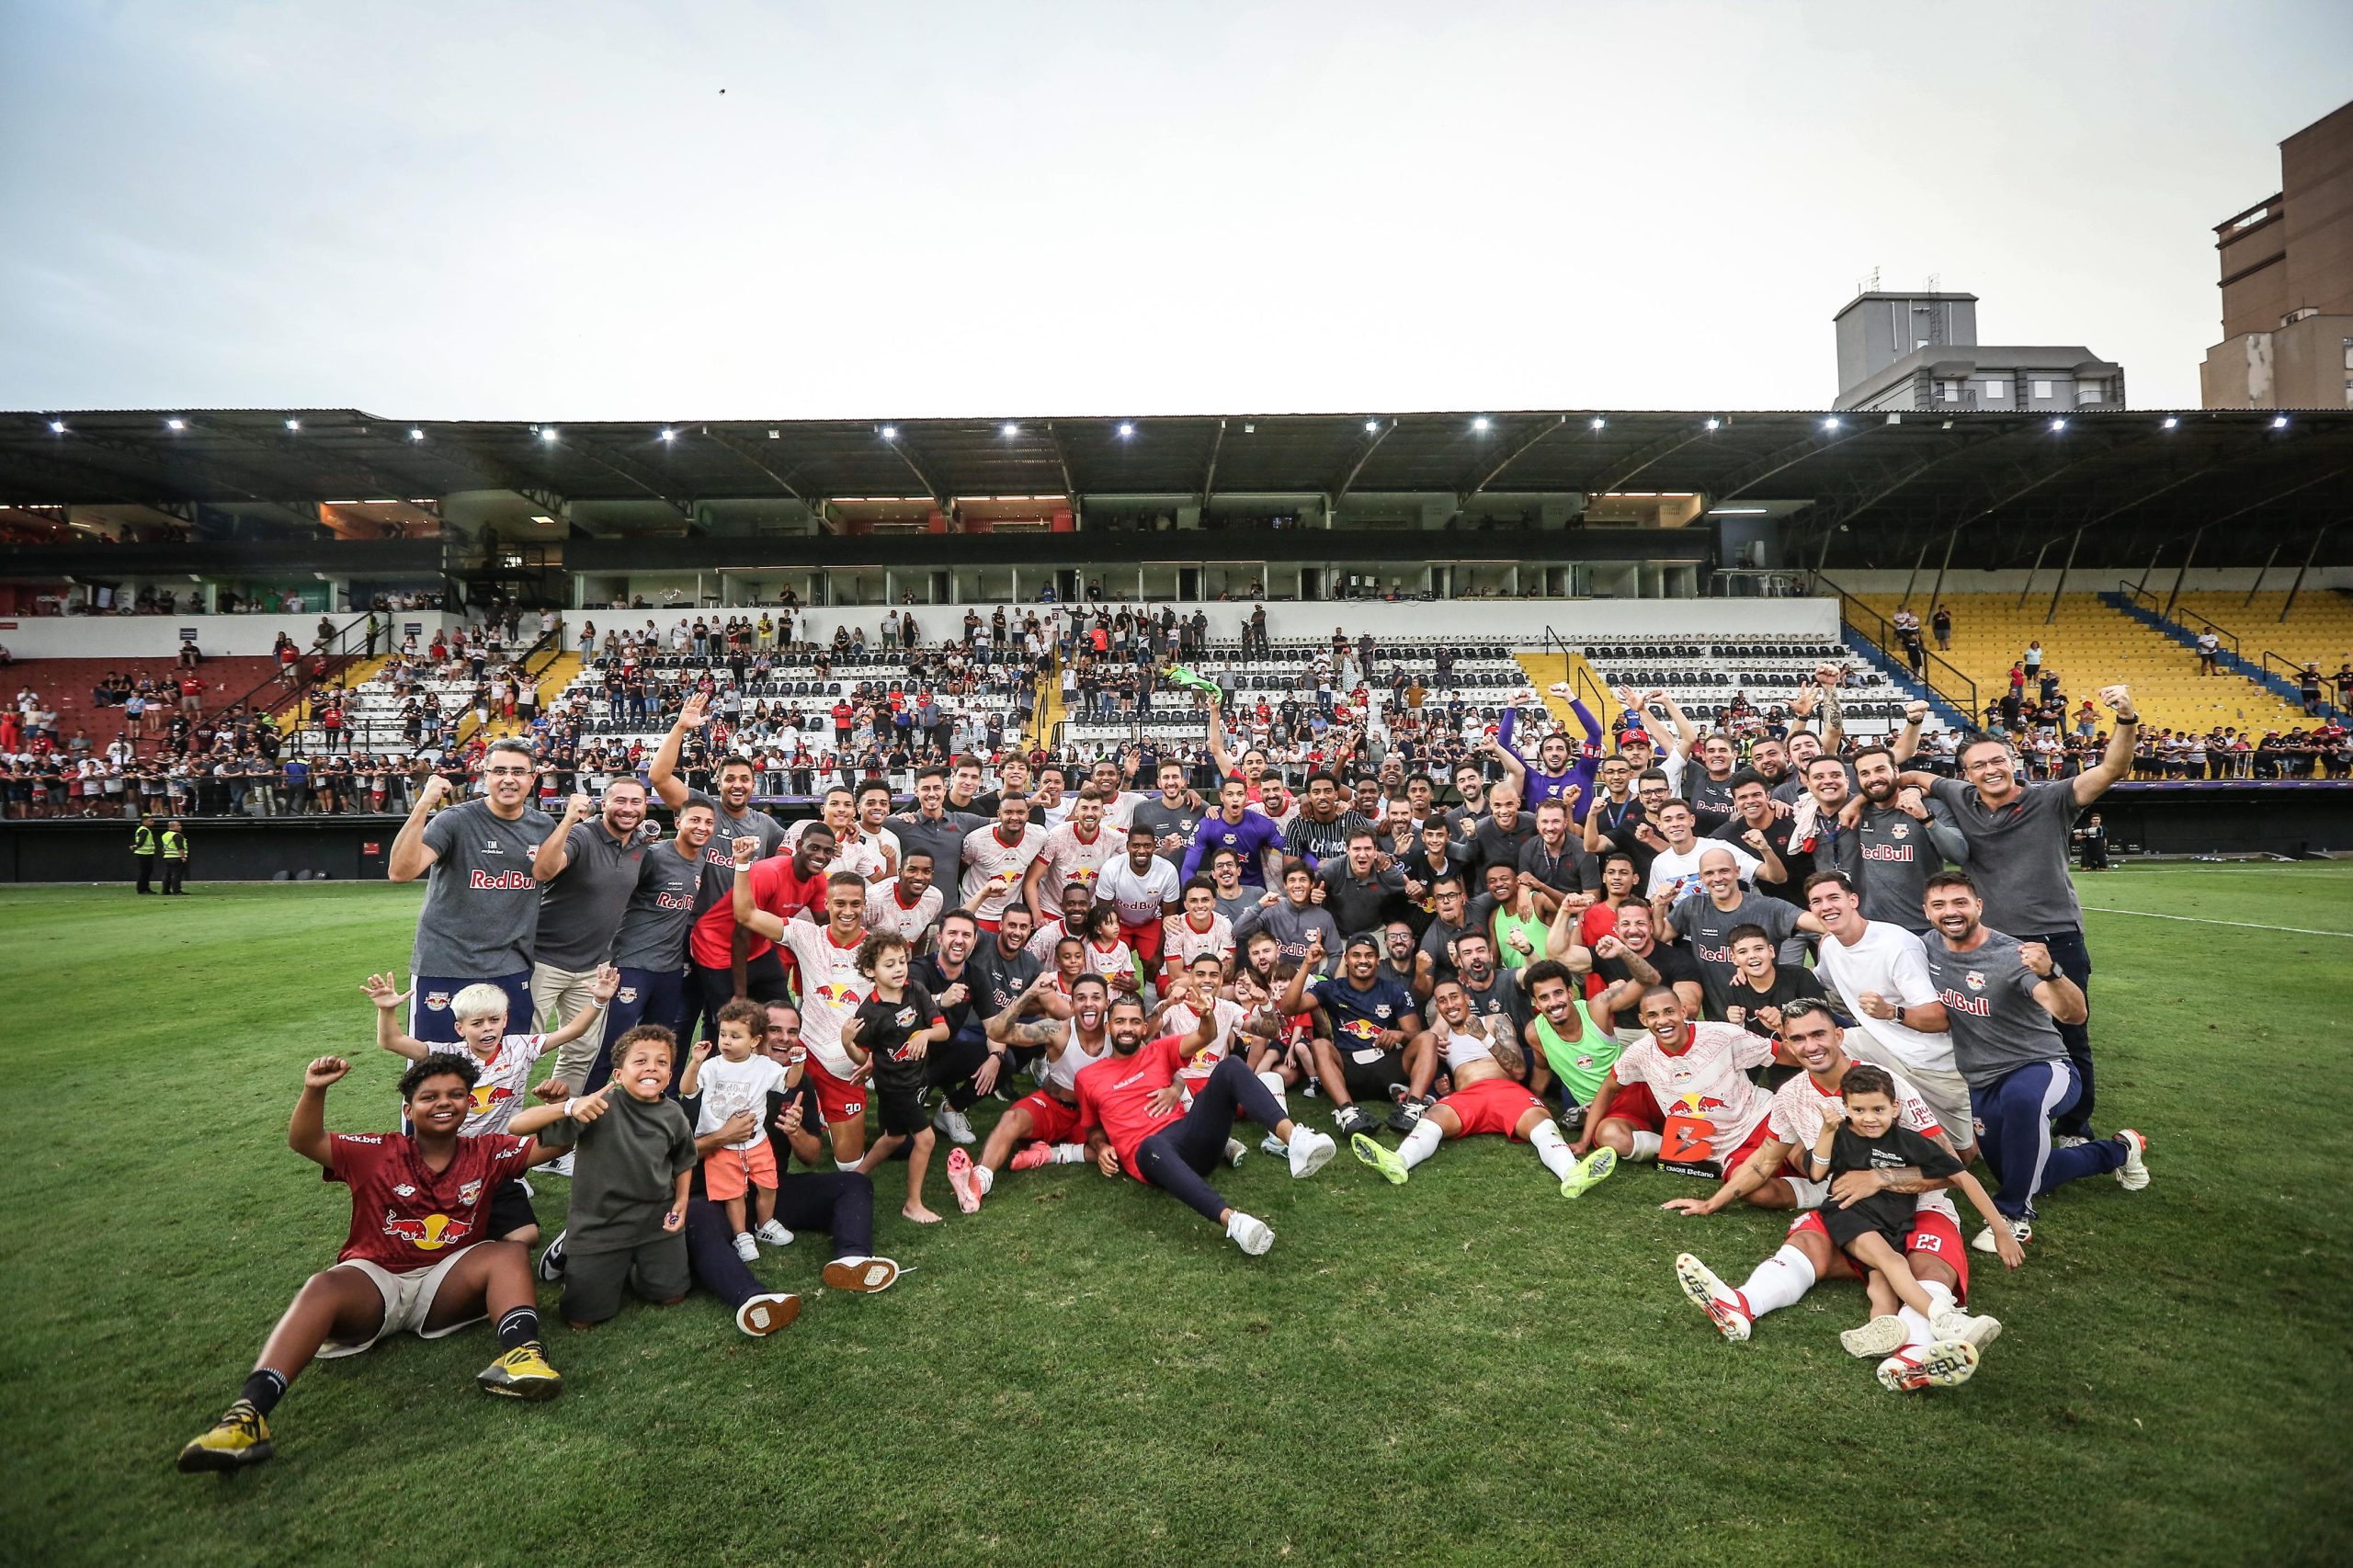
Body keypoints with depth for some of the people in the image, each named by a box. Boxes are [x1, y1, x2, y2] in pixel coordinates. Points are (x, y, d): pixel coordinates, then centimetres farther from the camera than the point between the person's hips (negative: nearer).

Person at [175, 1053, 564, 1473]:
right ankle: (248, 1414, -46)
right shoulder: (378, 1153, 2)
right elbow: (303, 1142, -5)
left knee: (511, 1253, -26)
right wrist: (314, 1092, -23)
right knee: (323, 1288, -33)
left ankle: (519, 1353, -49)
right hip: (374, 1283, -1)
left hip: (446, 1287, 1)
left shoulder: (485, 1153, 4)